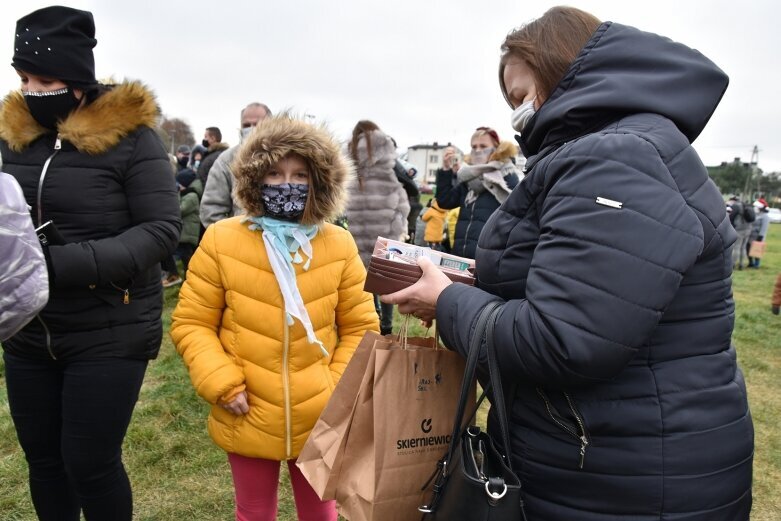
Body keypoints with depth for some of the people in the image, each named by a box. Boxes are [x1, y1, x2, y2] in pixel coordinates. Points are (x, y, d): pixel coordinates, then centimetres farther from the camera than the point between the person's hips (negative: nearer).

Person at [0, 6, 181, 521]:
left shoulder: (129, 135, -11)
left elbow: (162, 228, -15)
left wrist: (69, 263, -24)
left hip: (108, 334, -5)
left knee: (90, 463, 1)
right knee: (42, 458, 16)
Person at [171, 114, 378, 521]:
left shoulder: (339, 245, -4)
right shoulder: (221, 240, -8)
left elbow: (360, 326, 2)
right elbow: (191, 322, -2)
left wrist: (339, 388, -7)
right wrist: (222, 384, -13)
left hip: (319, 419, 1)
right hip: (248, 419, -1)